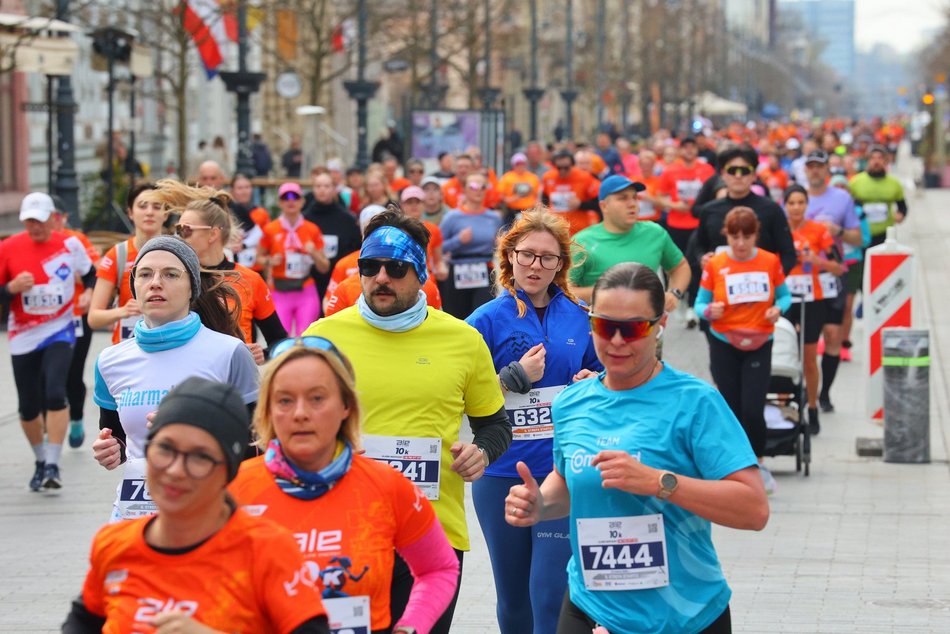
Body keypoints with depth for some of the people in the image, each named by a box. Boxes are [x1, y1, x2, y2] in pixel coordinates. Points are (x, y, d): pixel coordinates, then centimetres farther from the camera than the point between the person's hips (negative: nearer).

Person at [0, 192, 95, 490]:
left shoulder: (70, 244, -3)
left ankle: (53, 465, -16)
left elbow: (91, 274, 14)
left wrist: (91, 294, -6)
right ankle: (40, 461, 30)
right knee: (28, 407, 7)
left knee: (55, 393, -22)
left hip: (59, 331, -2)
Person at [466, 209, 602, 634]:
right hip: (502, 475, 0)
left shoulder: (578, 318, 5)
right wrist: (517, 376, -14)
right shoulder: (488, 320, -2)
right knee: (513, 596, 12)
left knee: (552, 592, -9)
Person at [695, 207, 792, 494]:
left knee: (752, 409, -10)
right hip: (723, 345, 0)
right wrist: (709, 311, -23)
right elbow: (700, 304, 0)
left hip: (758, 345, 0)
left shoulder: (770, 261, -2)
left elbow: (784, 295, 9)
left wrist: (778, 309, -13)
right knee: (732, 409, 4)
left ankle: (757, 463, 14)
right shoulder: (714, 265, -5)